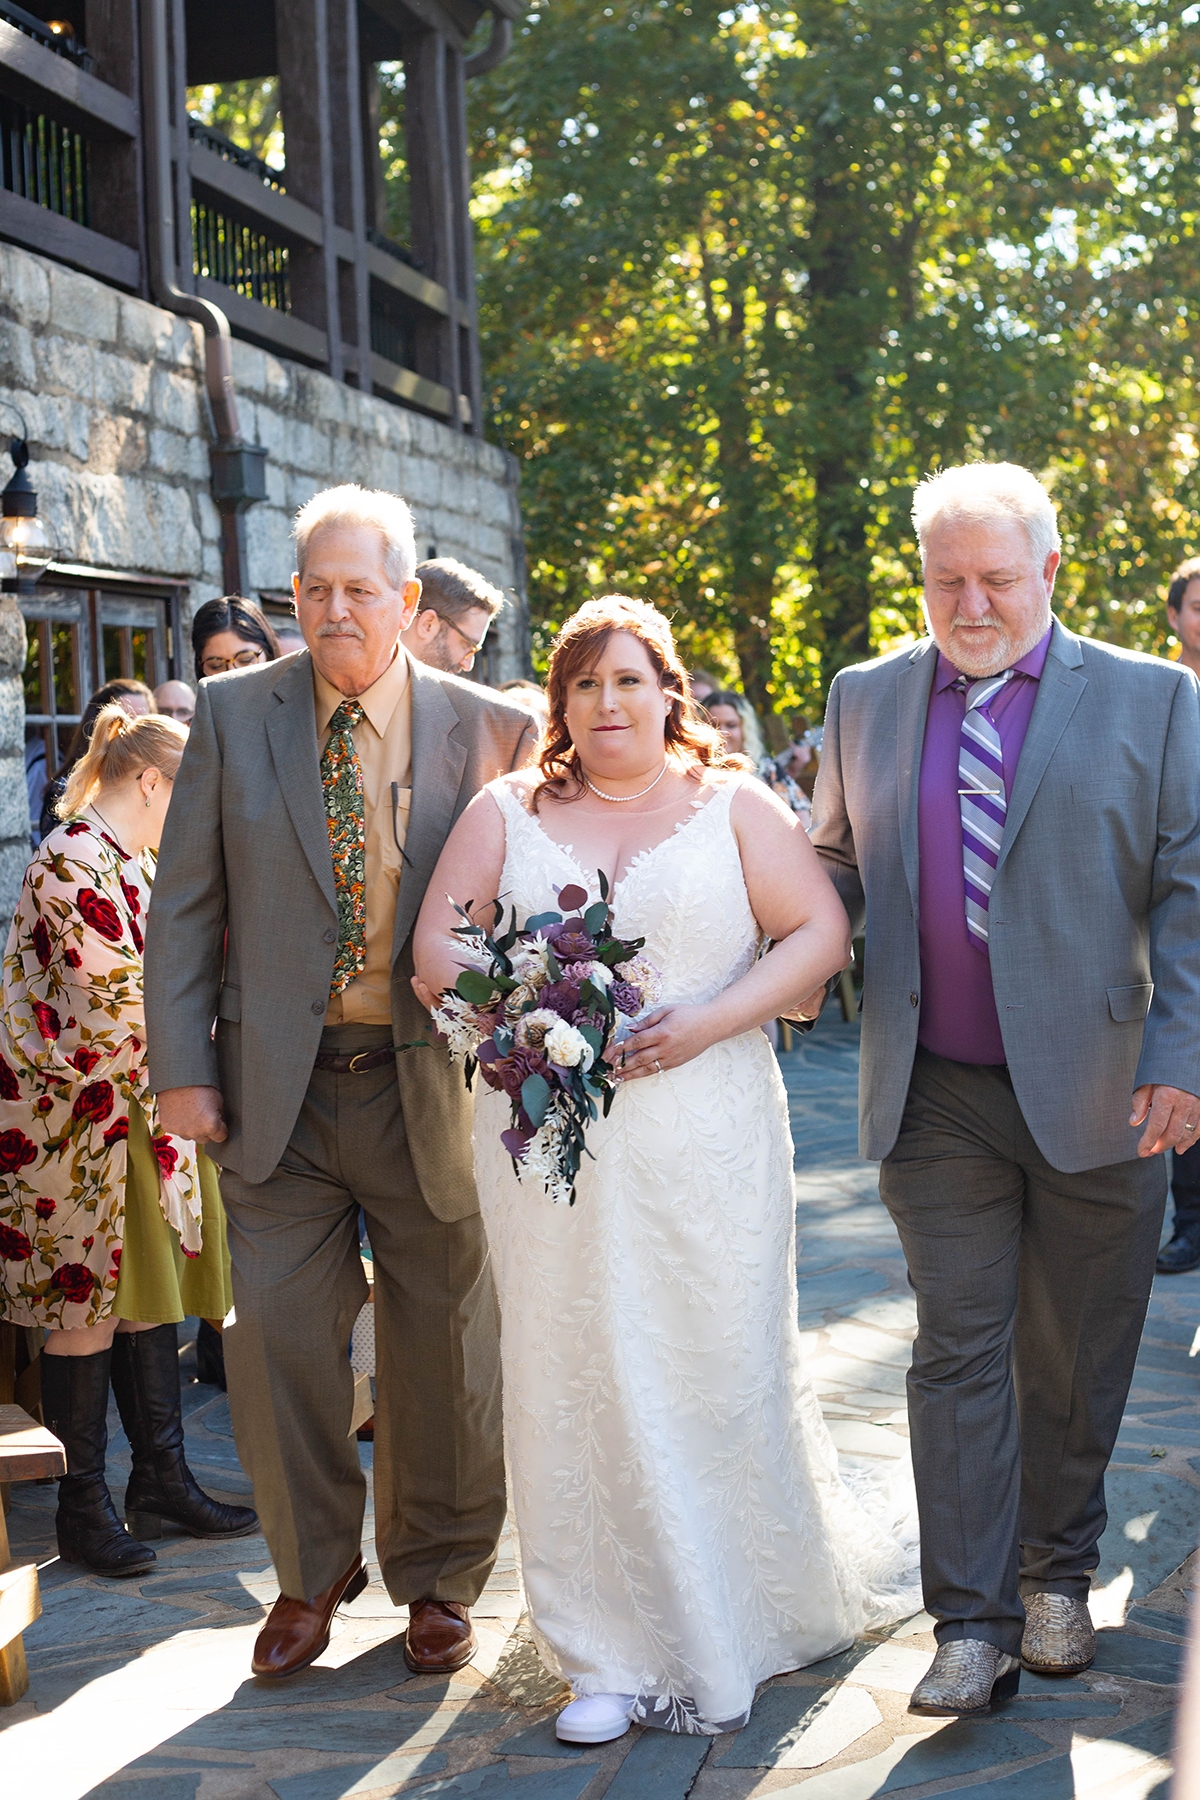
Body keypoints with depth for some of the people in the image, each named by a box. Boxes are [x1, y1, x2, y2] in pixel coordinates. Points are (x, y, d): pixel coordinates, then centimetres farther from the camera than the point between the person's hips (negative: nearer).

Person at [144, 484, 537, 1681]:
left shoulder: (490, 729, -1)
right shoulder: (233, 714, 1)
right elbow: (183, 903, 2)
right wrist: (181, 1069, -4)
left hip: (431, 1080, 0)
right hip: (276, 1083, 1)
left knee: (442, 1340, 10)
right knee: (277, 1329, 2)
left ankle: (437, 1580, 30)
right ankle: (311, 1573, 24)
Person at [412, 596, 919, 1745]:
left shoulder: (734, 809, 7)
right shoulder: (507, 812, 10)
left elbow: (821, 930, 0)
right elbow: (435, 947, 6)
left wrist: (707, 1022, -13)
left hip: (704, 1143, -1)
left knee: (721, 1370, 3)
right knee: (574, 1381, 1)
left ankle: (743, 1617, 24)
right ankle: (612, 1657, 10)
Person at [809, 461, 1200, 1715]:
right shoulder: (866, 700, 9)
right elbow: (832, 874, 16)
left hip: (1100, 1092, -1)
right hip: (937, 1098, 1)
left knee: (1074, 1361, 11)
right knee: (958, 1351, 0)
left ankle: (1056, 1578, 30)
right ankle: (972, 1625, 6)